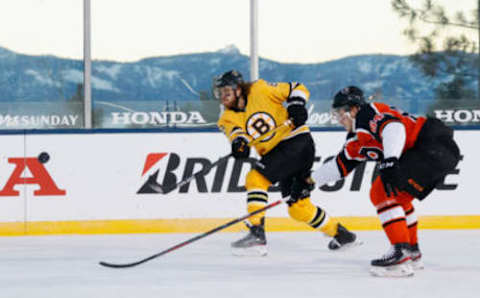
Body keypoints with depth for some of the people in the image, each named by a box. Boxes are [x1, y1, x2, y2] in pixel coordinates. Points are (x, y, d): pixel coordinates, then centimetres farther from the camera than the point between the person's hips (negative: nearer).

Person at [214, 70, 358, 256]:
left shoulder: (260, 90, -5)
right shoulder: (228, 118, 8)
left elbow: (297, 89, 1)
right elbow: (233, 129, -16)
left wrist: (296, 104, -18)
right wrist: (239, 141, -37)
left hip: (297, 141, -7)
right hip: (274, 152, 7)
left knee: (256, 178, -20)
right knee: (298, 208, 10)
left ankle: (257, 234, -23)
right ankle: (340, 234, 27)